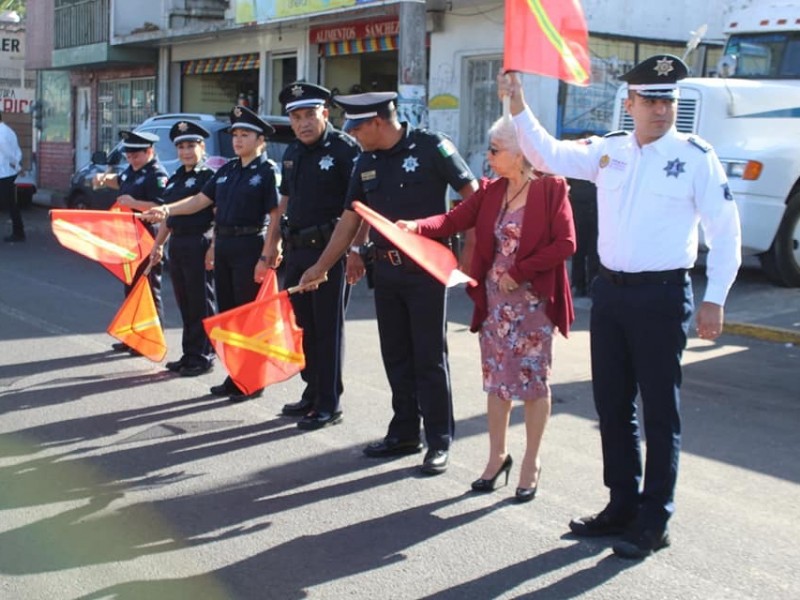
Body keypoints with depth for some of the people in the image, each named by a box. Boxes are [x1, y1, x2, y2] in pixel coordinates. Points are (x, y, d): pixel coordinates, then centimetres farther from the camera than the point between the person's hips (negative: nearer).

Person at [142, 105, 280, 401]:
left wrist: (265, 258, -18)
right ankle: (234, 377, 21)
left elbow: (276, 218, -12)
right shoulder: (227, 169, 14)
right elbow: (201, 200, 11)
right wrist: (167, 210, -3)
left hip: (250, 247, -7)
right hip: (223, 246, 7)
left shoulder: (267, 171, -7)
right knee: (227, 313, 11)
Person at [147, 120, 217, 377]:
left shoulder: (209, 176, -8)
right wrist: (158, 244, 19)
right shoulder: (174, 179, 16)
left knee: (201, 304, -1)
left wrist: (213, 247, -21)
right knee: (184, 303, 13)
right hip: (177, 245, 8)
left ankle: (202, 357, 6)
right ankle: (189, 355, 22)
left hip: (199, 244, -8)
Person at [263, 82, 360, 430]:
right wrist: (273, 244, 18)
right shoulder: (292, 154, 15)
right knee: (306, 326, 13)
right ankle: (312, 393, 25)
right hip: (296, 251, 8)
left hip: (329, 249, -7)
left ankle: (329, 404, 4)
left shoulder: (344, 148, -9)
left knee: (327, 328, -3)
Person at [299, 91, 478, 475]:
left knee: (429, 356, -1)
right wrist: (321, 267, 13)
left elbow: (472, 193, -9)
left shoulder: (430, 147, -10)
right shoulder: (367, 162, 8)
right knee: (396, 355, 12)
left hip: (425, 267, -6)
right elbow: (350, 218, 14)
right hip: (385, 268, 6)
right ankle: (404, 433, 24)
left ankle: (439, 440, 9)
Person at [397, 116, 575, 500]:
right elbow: (454, 220, -6)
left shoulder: (551, 189, -9)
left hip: (534, 300, -5)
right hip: (495, 299, 5)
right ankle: (497, 455, 25)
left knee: (534, 380, 5)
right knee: (496, 378, 11)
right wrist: (416, 226, -23)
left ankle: (531, 462, 17)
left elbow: (565, 245, -14)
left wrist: (519, 272, -17)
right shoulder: (490, 192, 7)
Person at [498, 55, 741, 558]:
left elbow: (725, 232, -6)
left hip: (663, 295, -5)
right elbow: (549, 154, 4)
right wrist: (519, 106, -8)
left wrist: (714, 300, -10)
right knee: (612, 404, 13)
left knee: (660, 410, 2)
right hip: (611, 291, 6)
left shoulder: (696, 157, -7)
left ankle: (654, 521, 13)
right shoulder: (608, 152, 7)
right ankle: (622, 505, 28)